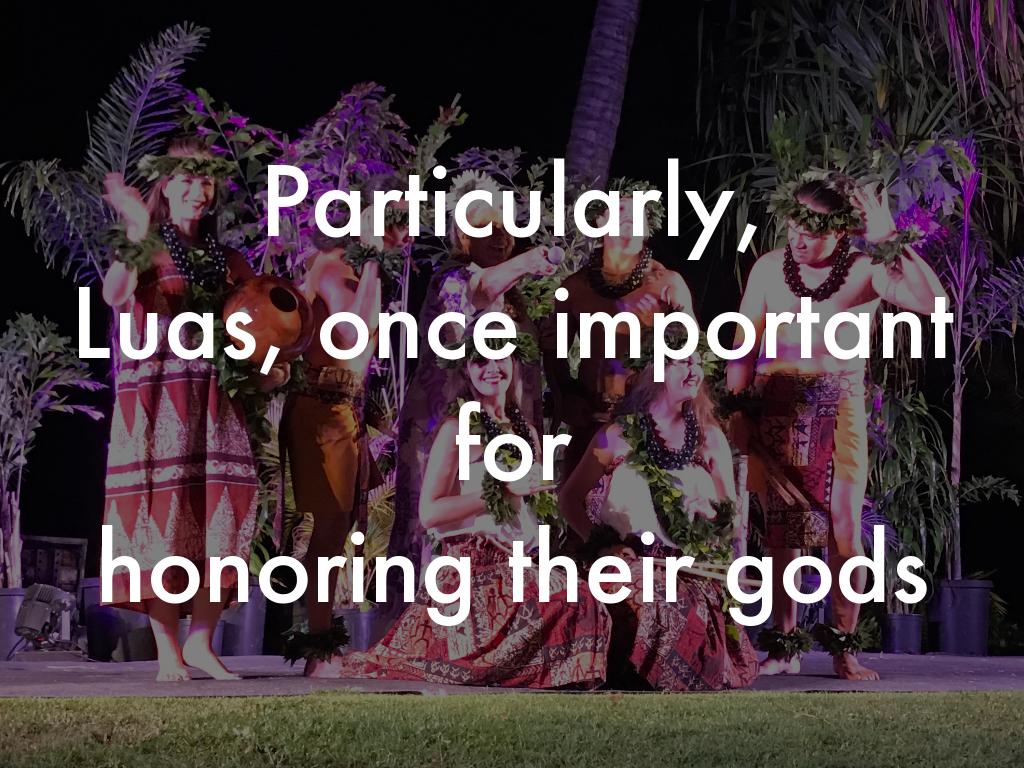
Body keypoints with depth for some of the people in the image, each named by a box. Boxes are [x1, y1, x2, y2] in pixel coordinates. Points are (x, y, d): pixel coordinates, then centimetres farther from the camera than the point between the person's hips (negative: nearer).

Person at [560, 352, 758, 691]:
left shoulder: (709, 436, 11)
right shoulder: (620, 434, 2)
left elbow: (733, 514, 13)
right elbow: (570, 498, 5)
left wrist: (712, 512, -10)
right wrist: (601, 544, -9)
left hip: (695, 569, 2)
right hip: (634, 560, -2)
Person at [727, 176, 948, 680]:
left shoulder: (866, 270, -6)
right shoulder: (769, 268, 0)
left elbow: (932, 303, -22)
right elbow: (744, 347, 5)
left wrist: (891, 241, -24)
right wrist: (735, 415, -1)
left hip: (839, 409, -1)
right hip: (776, 408, 1)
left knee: (845, 529, -7)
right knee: (782, 529, 1)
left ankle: (843, 646, 3)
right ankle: (784, 644, 8)